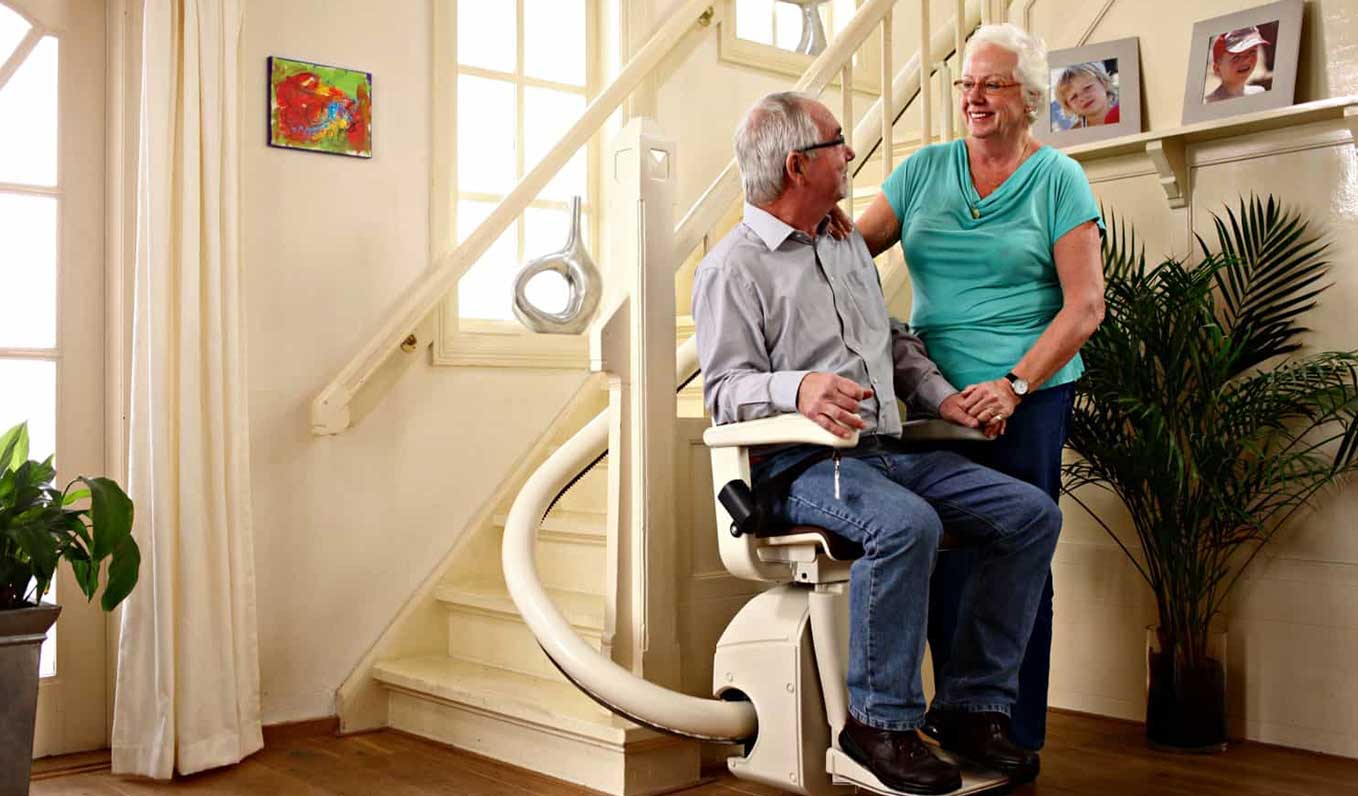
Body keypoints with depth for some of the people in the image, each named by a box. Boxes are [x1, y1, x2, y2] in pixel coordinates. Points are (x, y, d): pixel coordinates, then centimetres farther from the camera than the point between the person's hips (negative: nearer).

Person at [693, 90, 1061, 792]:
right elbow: (724, 389, -12)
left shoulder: (848, 244, 22)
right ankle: (880, 722, -19)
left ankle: (973, 708, -3)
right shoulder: (731, 268, -4)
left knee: (1032, 514, -8)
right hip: (801, 464, -8)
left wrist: (941, 396, 14)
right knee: (906, 523, -36)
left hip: (890, 451, 8)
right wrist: (798, 386, -31)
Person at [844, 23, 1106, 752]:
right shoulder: (924, 169, 12)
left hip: (1025, 398, -3)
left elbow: (1085, 305, -5)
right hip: (937, 396, 3)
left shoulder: (1058, 179, 1)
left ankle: (1017, 741, 13)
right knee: (946, 563, 6)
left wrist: (1015, 385, -16)